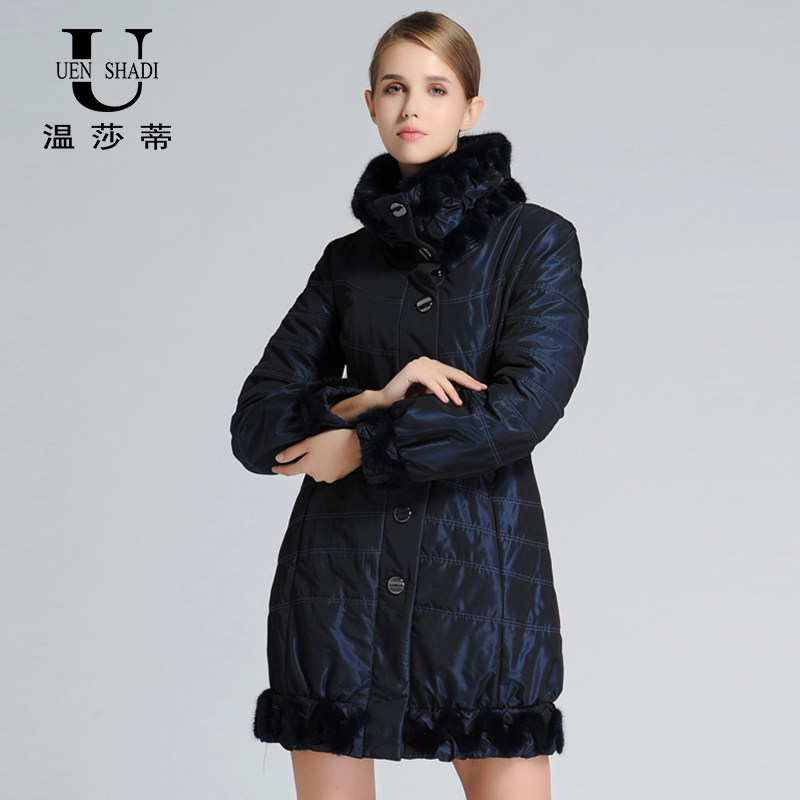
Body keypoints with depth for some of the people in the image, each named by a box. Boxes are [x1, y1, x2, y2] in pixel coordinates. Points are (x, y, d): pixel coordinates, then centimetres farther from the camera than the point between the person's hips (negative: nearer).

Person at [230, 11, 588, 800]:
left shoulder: (536, 240, 2)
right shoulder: (348, 260, 11)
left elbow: (521, 411, -11)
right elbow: (255, 424, 6)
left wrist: (364, 444, -7)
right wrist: (370, 399, -10)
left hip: (481, 572, -2)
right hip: (339, 582, 3)